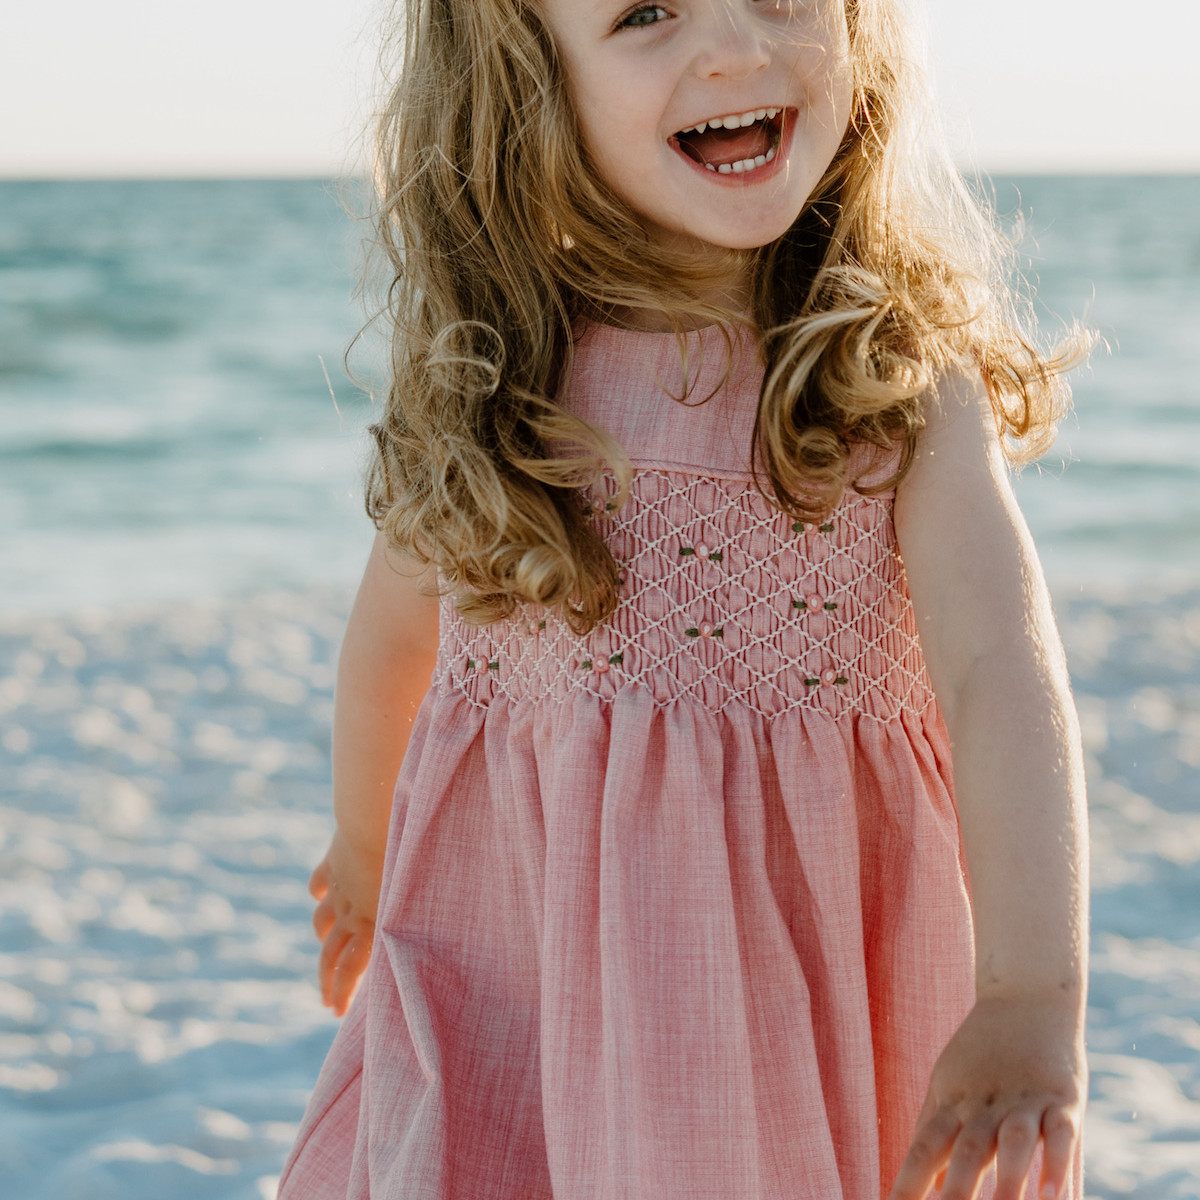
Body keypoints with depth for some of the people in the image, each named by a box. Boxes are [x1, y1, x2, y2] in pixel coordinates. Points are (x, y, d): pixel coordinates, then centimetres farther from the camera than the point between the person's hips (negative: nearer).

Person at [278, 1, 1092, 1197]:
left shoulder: (906, 379, -10)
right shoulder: (479, 380, -4)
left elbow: (1001, 668, -21)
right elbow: (394, 630, 12)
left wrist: (1031, 1002, -33)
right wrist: (362, 849, 26)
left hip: (818, 992, -1)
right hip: (514, 996, 1)